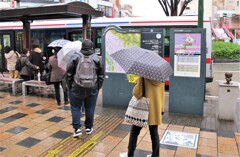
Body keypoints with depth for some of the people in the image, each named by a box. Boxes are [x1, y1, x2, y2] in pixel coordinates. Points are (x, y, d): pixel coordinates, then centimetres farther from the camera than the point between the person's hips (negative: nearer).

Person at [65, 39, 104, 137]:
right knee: (90, 108, 12)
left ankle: (77, 128, 3)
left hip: (77, 88, -2)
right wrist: (98, 86, 12)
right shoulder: (97, 58, 0)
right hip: (92, 89, 2)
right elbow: (101, 75, 4)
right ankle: (89, 128, 24)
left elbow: (68, 74, -4)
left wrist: (69, 86, 6)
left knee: (75, 108, 9)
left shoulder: (75, 57, -6)